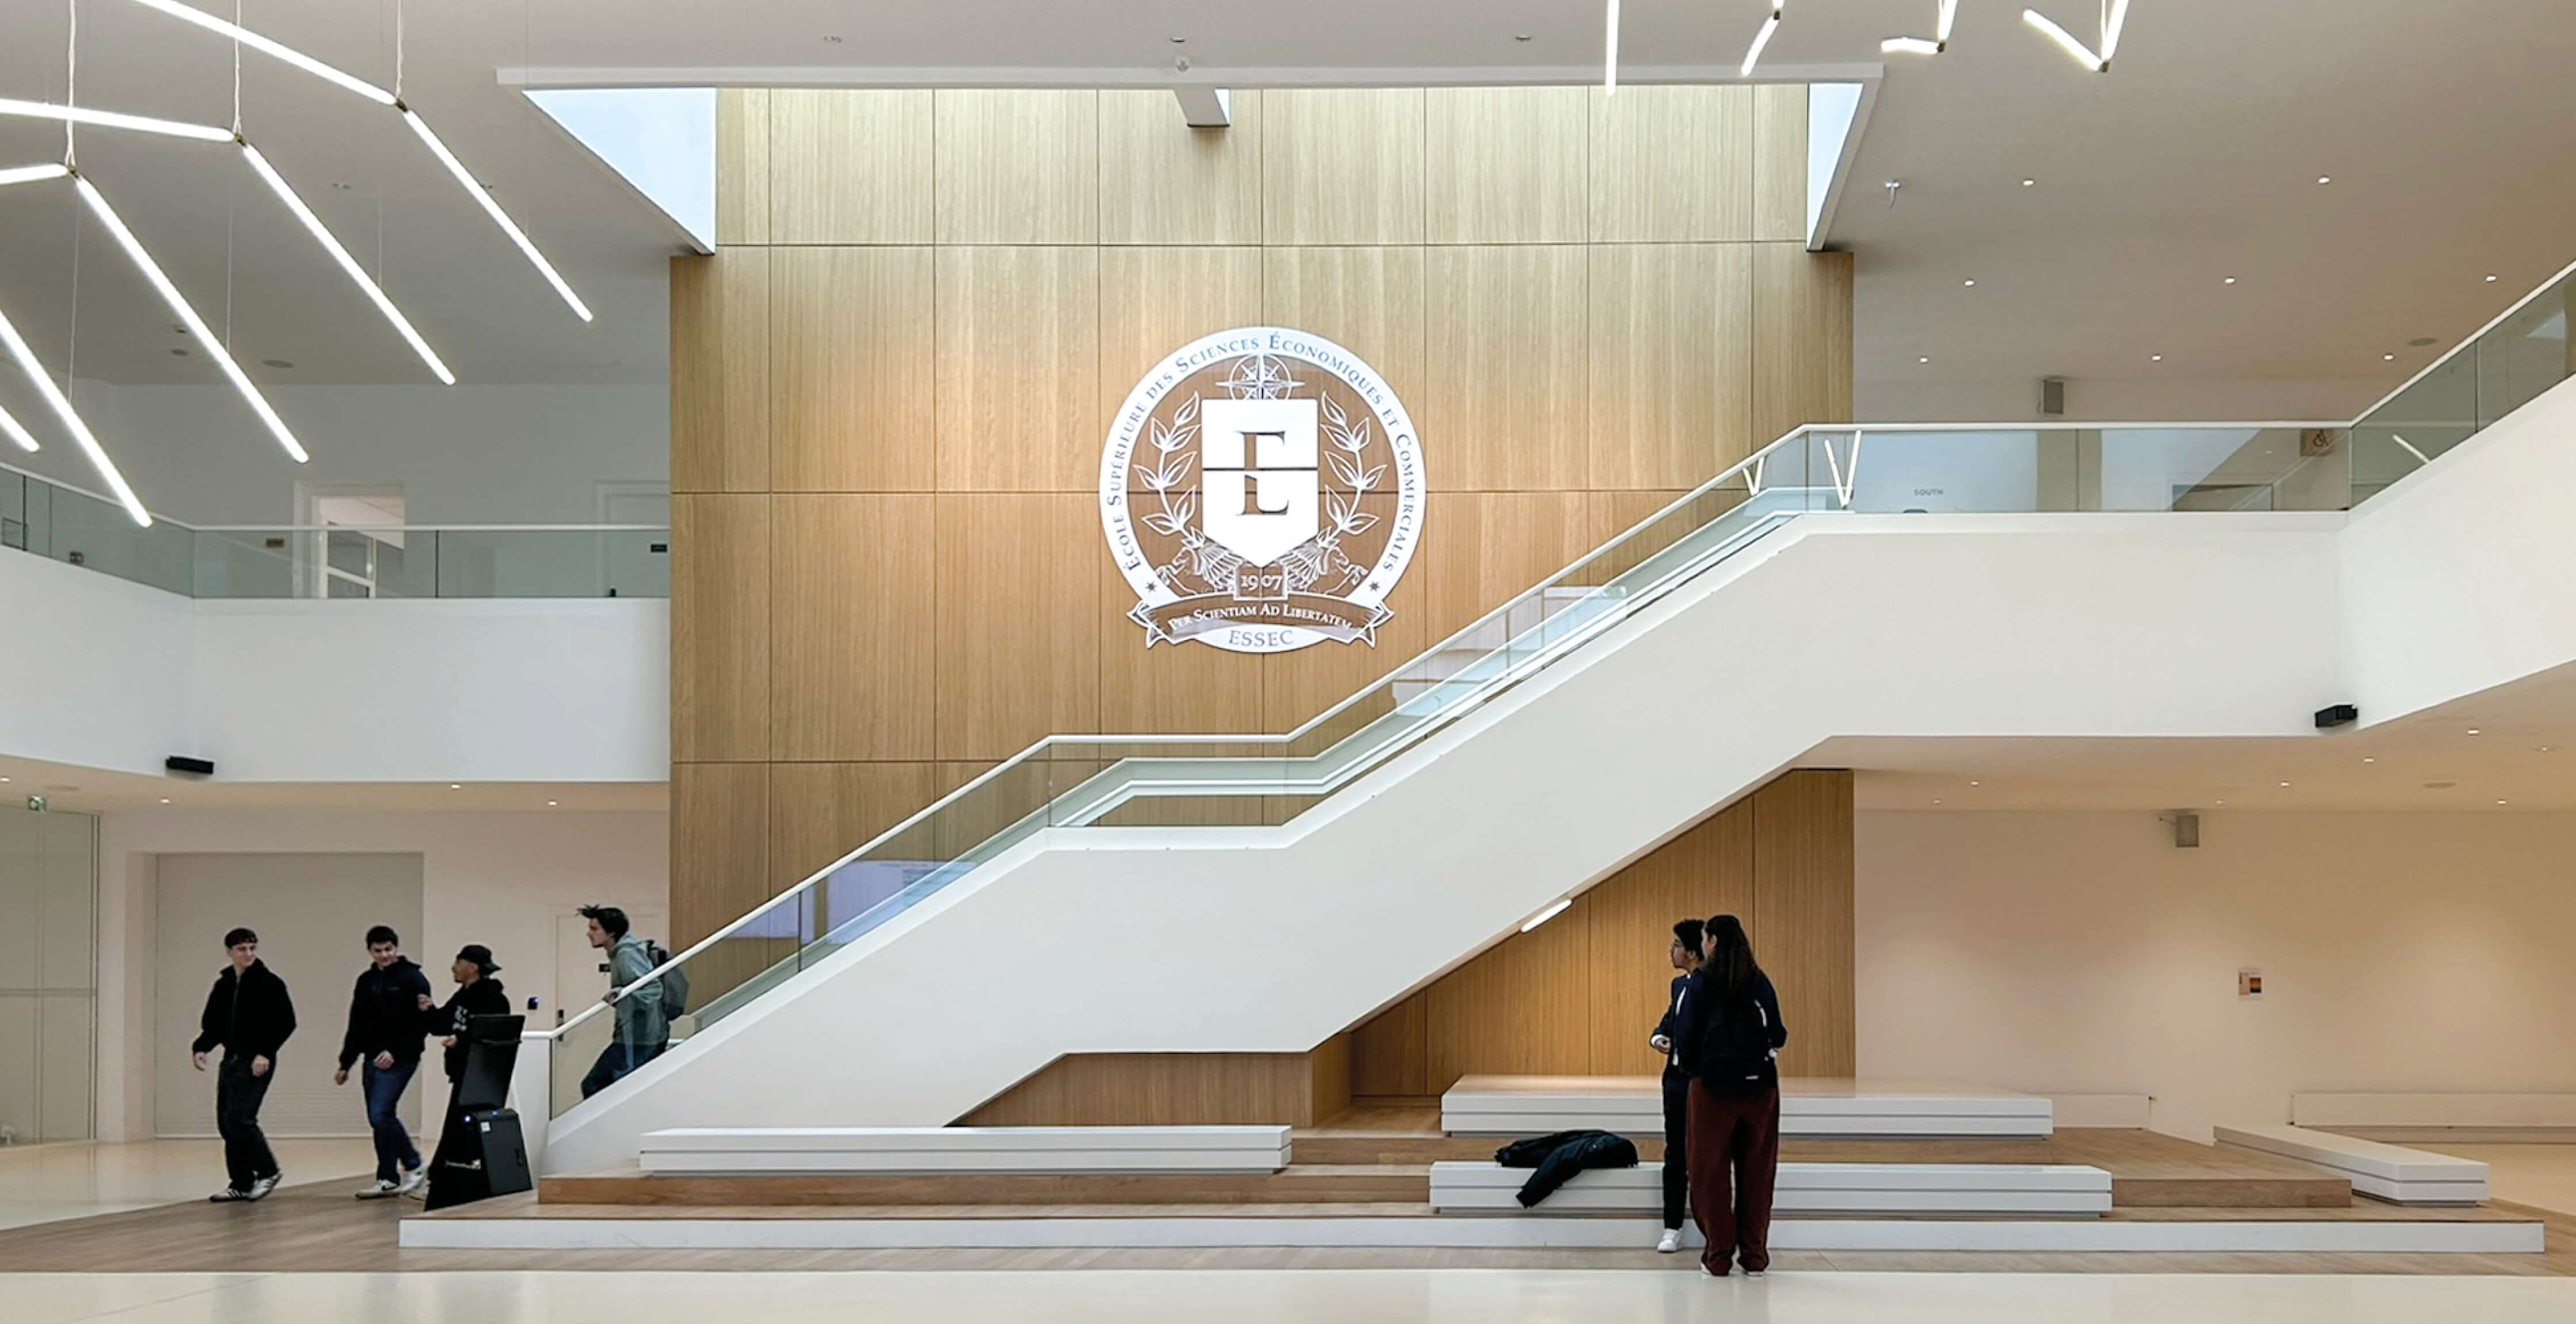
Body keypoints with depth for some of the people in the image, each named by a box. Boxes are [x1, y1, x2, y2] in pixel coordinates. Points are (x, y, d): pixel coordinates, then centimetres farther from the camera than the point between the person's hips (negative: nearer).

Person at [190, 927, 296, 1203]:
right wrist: (200, 1048, -2)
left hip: (256, 1062, -7)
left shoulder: (269, 984, -7)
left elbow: (286, 1022, -10)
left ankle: (267, 1171, 2)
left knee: (239, 1118, -15)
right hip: (231, 1060, 7)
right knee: (226, 1123, 5)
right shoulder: (223, 985, 12)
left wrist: (266, 1053, -18)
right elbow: (212, 1025, 16)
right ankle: (241, 1184, 14)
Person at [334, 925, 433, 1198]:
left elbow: (422, 1024, -11)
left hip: (400, 1060, -7)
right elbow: (356, 1027, 18)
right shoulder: (366, 981, 13)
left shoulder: (412, 979, -5)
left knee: (381, 1114, -15)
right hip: (373, 1060, 7)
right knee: (379, 1120, 6)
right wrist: (345, 1064, 15)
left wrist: (395, 1052, -19)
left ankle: (387, 1179, -5)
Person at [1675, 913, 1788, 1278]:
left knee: (1711, 1172, 6)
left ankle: (1719, 1255, 6)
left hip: (1713, 1085, -3)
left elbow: (1686, 1037, -8)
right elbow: (1778, 1034, 5)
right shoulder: (1760, 982, 4)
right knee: (1756, 1171, 8)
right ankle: (1754, 1257, 10)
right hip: (1759, 1084, 3)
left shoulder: (1702, 982, -6)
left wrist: (1691, 1067, 9)